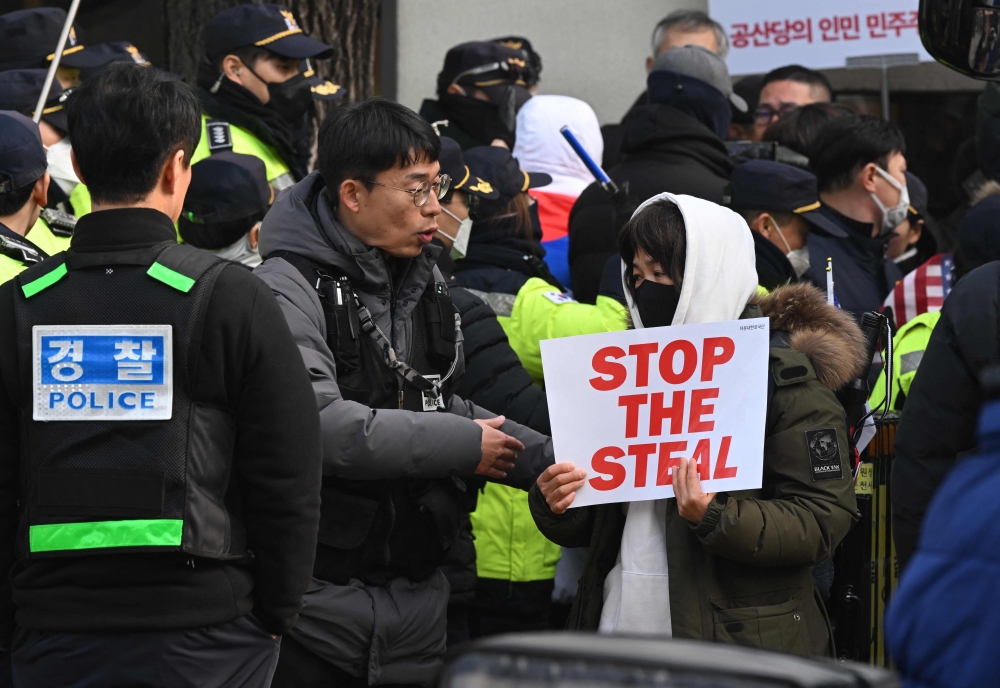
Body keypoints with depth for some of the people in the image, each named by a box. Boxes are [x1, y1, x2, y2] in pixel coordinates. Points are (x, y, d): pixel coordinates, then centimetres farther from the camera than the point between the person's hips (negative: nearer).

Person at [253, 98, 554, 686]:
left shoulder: (427, 281, 13)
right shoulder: (292, 288, -14)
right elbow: (319, 426, -25)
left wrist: (549, 461, 5)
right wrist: (465, 445, -16)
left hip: (416, 598, 7)